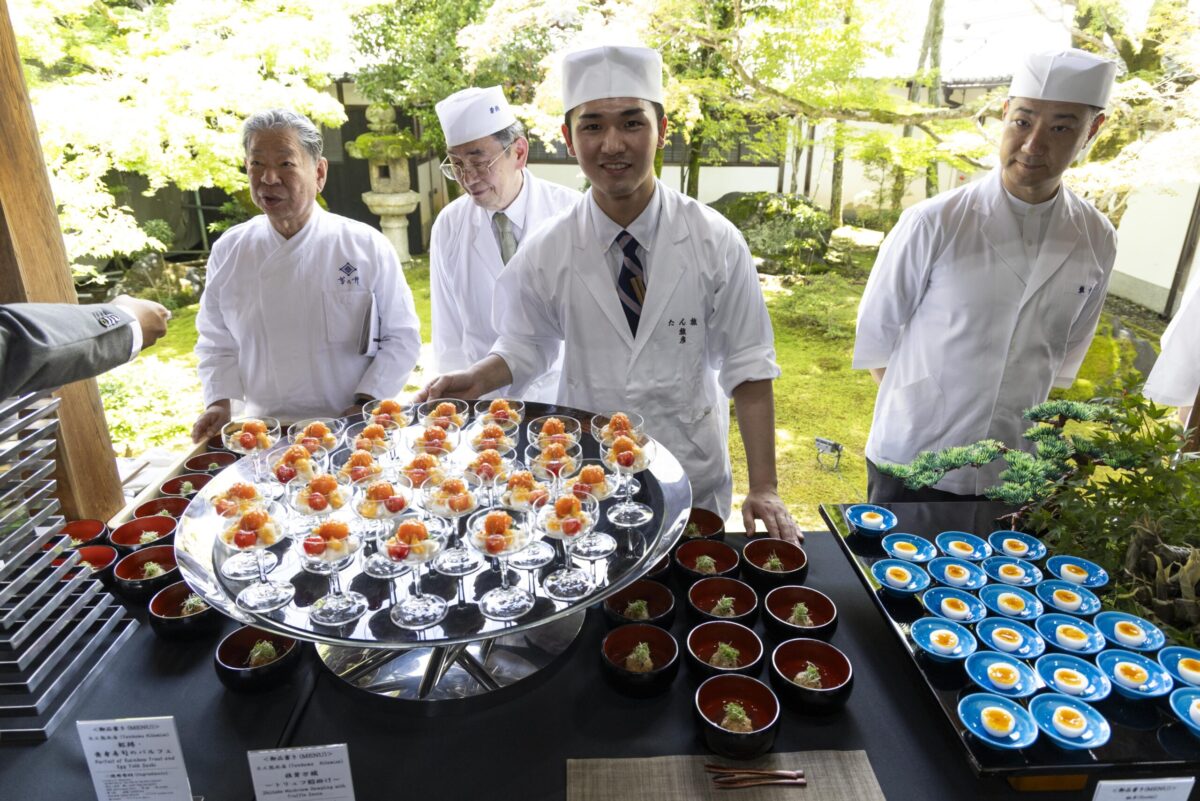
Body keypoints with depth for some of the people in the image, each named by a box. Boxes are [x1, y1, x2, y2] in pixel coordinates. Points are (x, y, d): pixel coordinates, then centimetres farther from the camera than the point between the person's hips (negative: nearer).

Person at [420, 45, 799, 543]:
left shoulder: (716, 242, -12)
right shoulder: (545, 253, -9)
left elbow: (747, 368, -9)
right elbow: (525, 346, 6)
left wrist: (763, 489, -12)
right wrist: (477, 380, -15)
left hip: (696, 484, 0)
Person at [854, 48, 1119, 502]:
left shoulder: (1096, 241, -2)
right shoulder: (934, 224, -15)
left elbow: (1066, 356, 11)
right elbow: (875, 339, -6)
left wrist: (1022, 421, 11)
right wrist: (918, 408, 3)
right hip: (909, 465, -3)